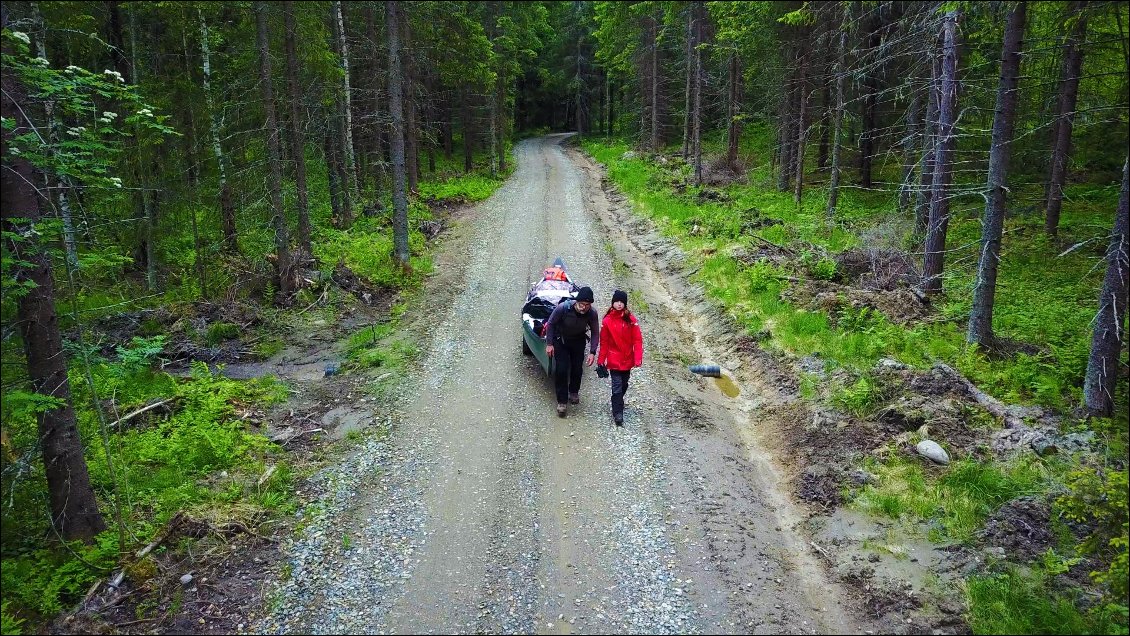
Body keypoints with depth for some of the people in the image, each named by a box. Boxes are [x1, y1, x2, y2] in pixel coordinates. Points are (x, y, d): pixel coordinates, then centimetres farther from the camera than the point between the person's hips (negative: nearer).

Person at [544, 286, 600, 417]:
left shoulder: (592, 314, -26)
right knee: (561, 369, -9)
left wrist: (592, 352, -18)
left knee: (577, 369, 8)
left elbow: (595, 333, -10)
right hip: (560, 340, -2)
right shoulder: (563, 308, -33)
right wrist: (549, 344, -15)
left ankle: (574, 392, 37)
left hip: (578, 341, 2)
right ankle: (562, 401, 2)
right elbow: (550, 324, -16)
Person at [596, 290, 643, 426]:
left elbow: (637, 340, -7)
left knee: (624, 385, 17)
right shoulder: (607, 320, -6)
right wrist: (601, 361, -2)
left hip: (627, 360, 2)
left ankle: (618, 403, 41)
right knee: (617, 387, -6)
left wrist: (638, 359, -14)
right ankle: (618, 414, -2)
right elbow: (604, 343, -2)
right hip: (614, 360, -2)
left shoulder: (631, 319, -6)